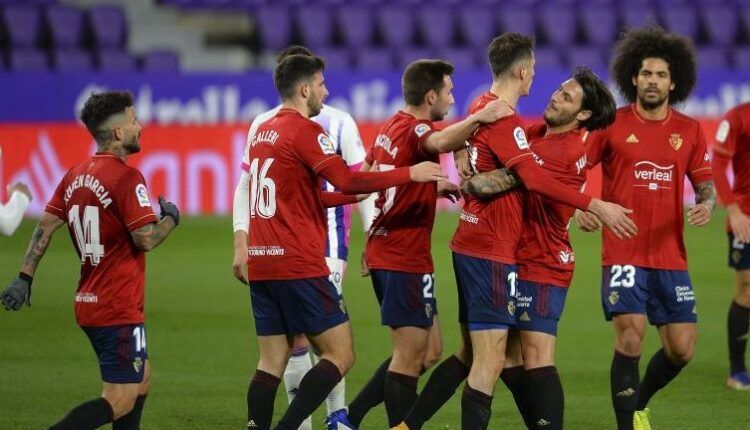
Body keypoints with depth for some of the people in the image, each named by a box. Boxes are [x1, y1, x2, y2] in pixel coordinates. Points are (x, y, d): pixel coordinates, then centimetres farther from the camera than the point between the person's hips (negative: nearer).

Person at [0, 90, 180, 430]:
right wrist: (170, 218, -1)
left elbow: (45, 226, 7)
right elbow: (145, 239, -20)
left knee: (141, 378, 23)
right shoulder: (126, 178, -16)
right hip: (119, 309, -9)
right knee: (120, 401, -8)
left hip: (88, 303, 9)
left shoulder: (76, 175, 9)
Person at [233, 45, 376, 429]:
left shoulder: (338, 123, -2)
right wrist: (241, 244, 2)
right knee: (292, 337, 5)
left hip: (327, 239, -3)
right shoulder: (264, 125, 5)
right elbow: (247, 187, 10)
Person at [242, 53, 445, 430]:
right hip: (299, 266, -8)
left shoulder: (263, 132, 17)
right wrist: (410, 174, -13)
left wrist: (354, 195, 26)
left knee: (272, 362, 9)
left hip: (261, 265, 8)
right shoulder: (304, 130, -9)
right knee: (340, 356, -2)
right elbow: (346, 180, -20)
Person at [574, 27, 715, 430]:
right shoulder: (612, 124, -2)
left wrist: (706, 204, -11)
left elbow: (704, 183, 12)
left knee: (681, 348, 3)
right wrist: (579, 207, -20)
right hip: (623, 255, -3)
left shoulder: (690, 131, 7)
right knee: (630, 339, -13)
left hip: (671, 256, 4)